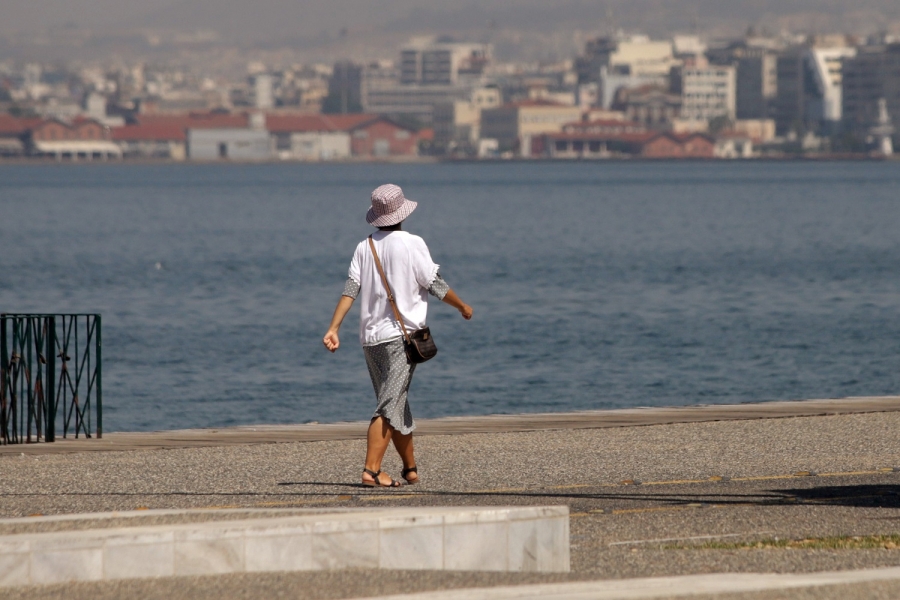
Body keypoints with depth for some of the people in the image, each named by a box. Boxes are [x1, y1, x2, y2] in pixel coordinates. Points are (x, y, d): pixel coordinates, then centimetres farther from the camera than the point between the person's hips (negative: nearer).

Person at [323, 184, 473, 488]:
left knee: (396, 406, 16)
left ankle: (410, 468, 25)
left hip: (370, 337, 6)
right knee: (390, 408, -10)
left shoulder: (364, 248, 7)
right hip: (401, 336, -6)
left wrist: (333, 329, -7)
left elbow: (350, 289, -2)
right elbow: (436, 286, -3)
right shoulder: (412, 244, -7)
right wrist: (462, 307, 13)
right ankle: (371, 469, -22)